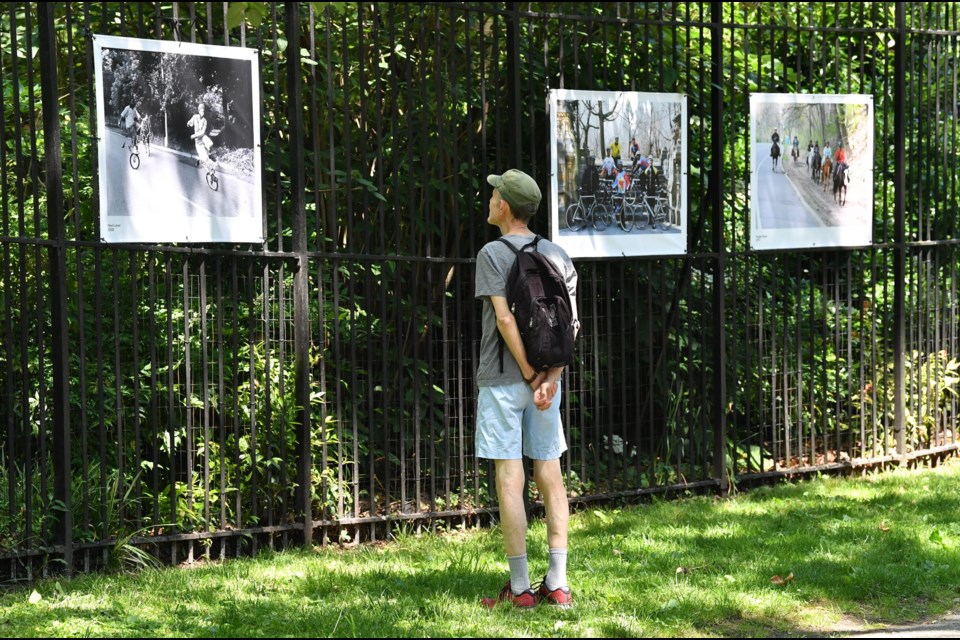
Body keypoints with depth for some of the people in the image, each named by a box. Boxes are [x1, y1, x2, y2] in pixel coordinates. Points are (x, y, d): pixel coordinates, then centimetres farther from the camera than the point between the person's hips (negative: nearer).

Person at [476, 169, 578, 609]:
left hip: (503, 381, -6)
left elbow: (505, 319, -16)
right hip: (546, 379, 6)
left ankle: (520, 588, -1)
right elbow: (570, 323, 2)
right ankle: (557, 584, 8)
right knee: (550, 476, 7)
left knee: (509, 481, -3)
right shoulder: (557, 256, 9)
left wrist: (531, 376, -14)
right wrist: (550, 377, -4)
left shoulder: (493, 254, -8)